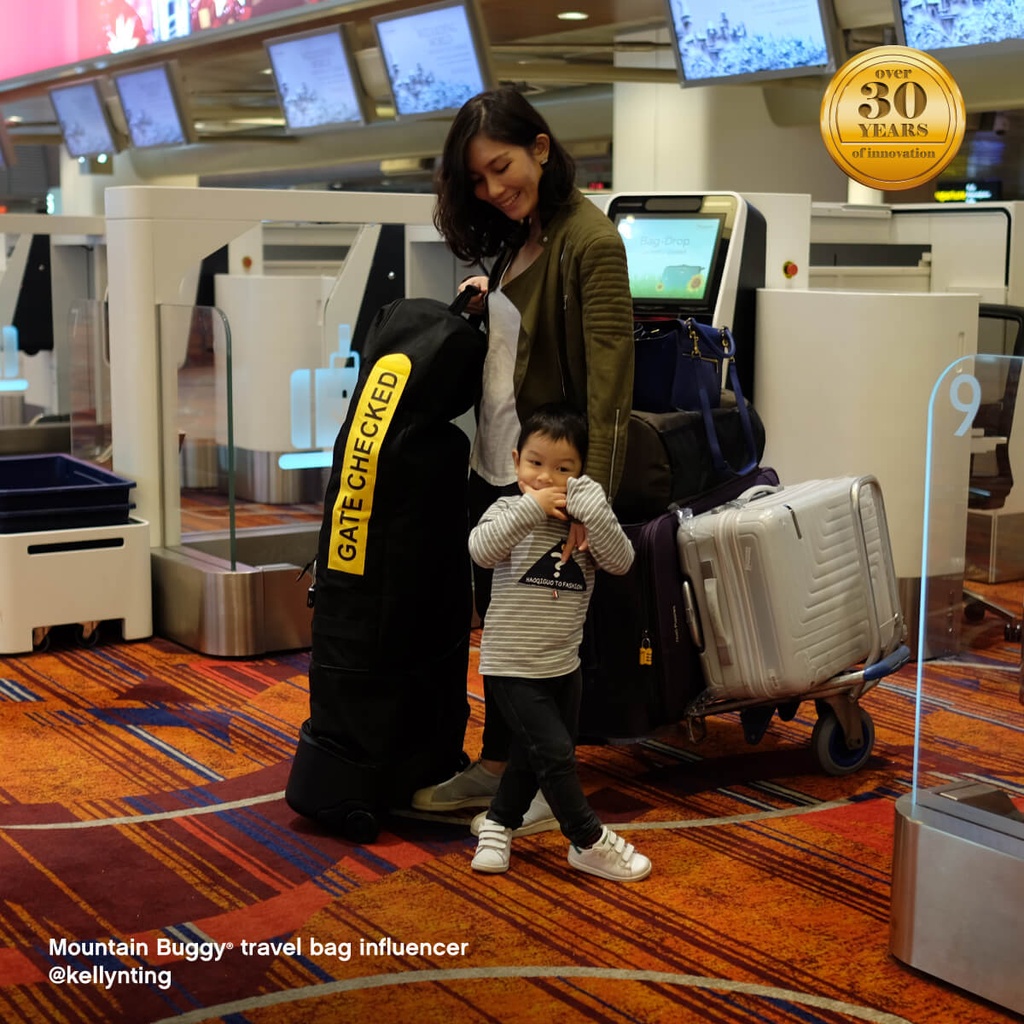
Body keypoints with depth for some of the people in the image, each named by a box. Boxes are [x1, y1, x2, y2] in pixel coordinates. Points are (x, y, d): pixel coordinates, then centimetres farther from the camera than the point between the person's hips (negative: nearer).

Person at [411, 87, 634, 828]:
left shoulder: (590, 241, -16)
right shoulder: (516, 239, 11)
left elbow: (610, 377, -23)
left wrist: (593, 495, -29)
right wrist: (484, 302, 5)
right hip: (495, 463, 9)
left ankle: (550, 791, 17)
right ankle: (496, 768, 30)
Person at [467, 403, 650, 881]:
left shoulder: (585, 522, 0)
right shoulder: (508, 511, -8)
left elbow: (621, 562, -15)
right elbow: (481, 550, -27)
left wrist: (594, 509, -26)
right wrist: (529, 508, -29)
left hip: (564, 665, 5)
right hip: (512, 666, -5)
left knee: (530, 755, 19)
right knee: (555, 752, -8)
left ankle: (498, 824, 39)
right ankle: (589, 842, 7)